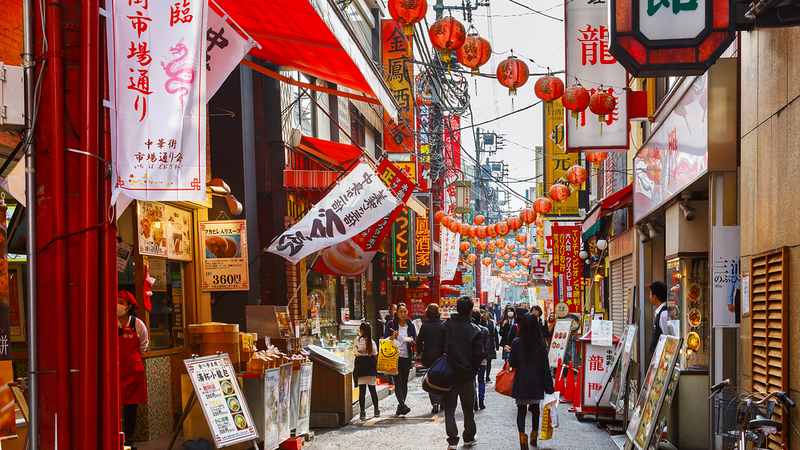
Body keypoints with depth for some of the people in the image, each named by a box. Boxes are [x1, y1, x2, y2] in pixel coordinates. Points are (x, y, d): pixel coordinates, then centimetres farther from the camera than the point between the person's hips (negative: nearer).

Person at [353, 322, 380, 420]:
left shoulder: (356, 341, -3)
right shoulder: (371, 342, -5)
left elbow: (355, 354, 9)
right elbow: (376, 356, 0)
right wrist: (376, 366, 16)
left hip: (360, 367, -1)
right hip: (371, 367, 1)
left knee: (362, 390, -1)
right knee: (372, 388, 12)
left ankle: (362, 412, -6)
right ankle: (376, 410, 20)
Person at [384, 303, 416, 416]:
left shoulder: (410, 325, 8)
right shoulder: (391, 324, 1)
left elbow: (414, 343, 11)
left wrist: (411, 341, -11)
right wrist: (393, 336, -18)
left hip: (406, 357, 3)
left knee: (404, 383, 4)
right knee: (398, 382, -13)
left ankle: (400, 407, 13)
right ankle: (403, 405, -21)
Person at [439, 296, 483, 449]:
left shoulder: (447, 325, -6)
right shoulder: (474, 329, -8)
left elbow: (440, 347, -4)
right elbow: (479, 353, -8)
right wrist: (474, 370, 7)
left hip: (449, 373, 0)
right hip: (467, 375, 0)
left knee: (449, 408, 6)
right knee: (468, 408, 15)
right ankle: (469, 438, 27)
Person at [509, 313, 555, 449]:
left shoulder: (516, 343, -8)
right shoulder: (541, 344, -7)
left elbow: (512, 363, -4)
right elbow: (545, 367, -5)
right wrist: (549, 387, 0)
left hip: (521, 382, -1)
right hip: (536, 382, 1)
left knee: (521, 410, 2)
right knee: (535, 409, 18)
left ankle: (522, 436, -16)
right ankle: (534, 437, 31)